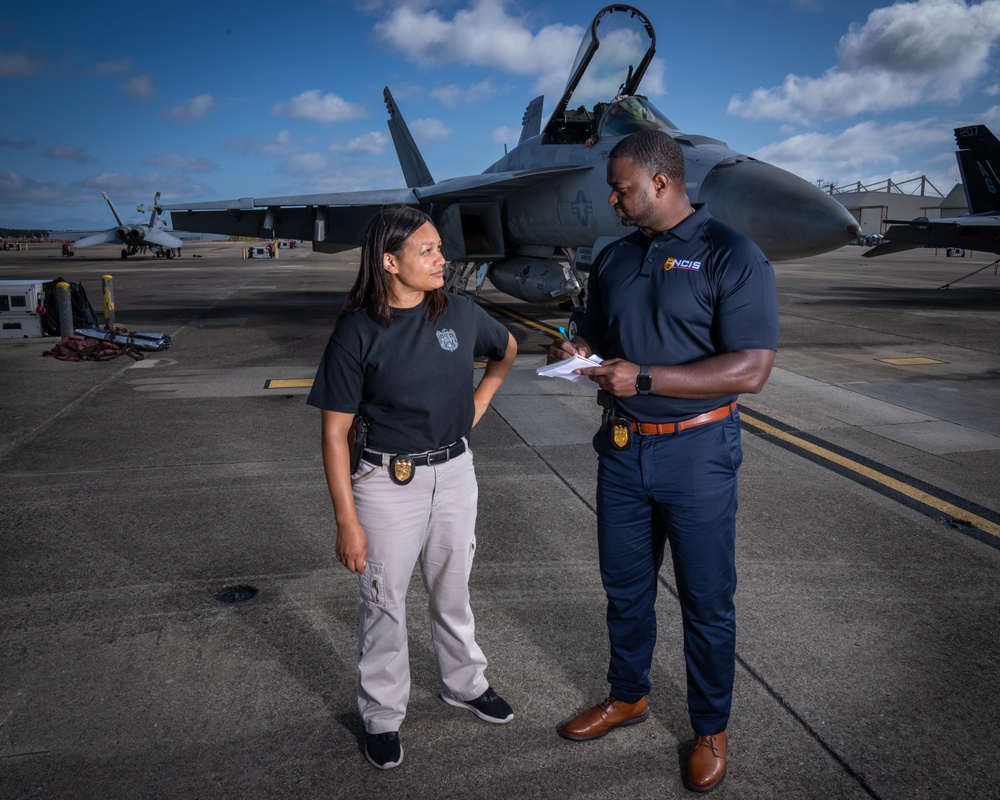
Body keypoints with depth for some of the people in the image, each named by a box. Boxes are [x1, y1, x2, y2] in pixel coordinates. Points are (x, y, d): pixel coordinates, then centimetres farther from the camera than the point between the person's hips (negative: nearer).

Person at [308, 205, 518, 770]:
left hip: (454, 474, 4)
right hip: (388, 484, -3)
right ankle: (384, 716, 30)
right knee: (384, 604, 10)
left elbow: (507, 350, 18)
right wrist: (348, 521, -14)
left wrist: (478, 405, 8)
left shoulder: (459, 314, -5)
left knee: (453, 593, 20)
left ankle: (466, 684, 43)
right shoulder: (358, 332, -15)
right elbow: (336, 433, -13)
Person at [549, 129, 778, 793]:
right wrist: (576, 353, -6)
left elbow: (751, 369, -20)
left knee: (707, 600, 9)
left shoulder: (732, 256, -12)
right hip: (621, 446, 6)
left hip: (696, 451, -5)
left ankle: (711, 729, 30)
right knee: (625, 585, 18)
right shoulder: (614, 259, 8)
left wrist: (644, 378, -25)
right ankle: (628, 696, 40)